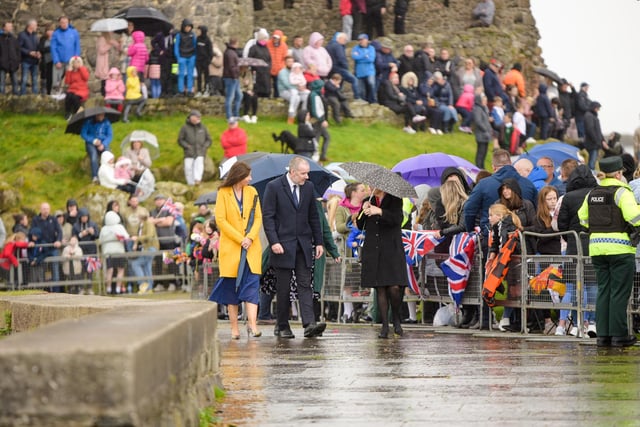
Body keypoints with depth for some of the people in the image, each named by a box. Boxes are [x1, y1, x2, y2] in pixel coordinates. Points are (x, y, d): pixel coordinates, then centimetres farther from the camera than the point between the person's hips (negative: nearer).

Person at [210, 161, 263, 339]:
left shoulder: (252, 192, 8)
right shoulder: (223, 193, -1)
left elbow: (258, 218, 6)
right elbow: (220, 220, -6)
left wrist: (250, 237, -10)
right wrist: (240, 239, -12)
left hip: (251, 248, 2)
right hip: (230, 248, -2)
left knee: (251, 285, -9)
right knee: (232, 286, 1)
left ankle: (252, 324, -17)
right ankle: (234, 327, 6)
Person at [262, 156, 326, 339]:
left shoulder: (308, 187, 8)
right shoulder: (274, 187, -6)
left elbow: (314, 217, 14)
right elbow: (267, 217, -8)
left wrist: (318, 242, 9)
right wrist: (274, 242, -16)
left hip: (303, 245, 4)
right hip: (283, 245, -4)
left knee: (305, 284, -5)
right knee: (283, 288, 2)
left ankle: (309, 324, -14)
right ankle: (282, 326, 10)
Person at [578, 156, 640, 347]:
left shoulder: (592, 194, 11)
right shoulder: (621, 192, -9)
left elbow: (583, 218, 16)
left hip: (597, 248, 6)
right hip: (620, 248, -6)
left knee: (603, 290, 10)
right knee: (620, 292, -1)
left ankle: (603, 335, 9)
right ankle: (619, 335, 0)